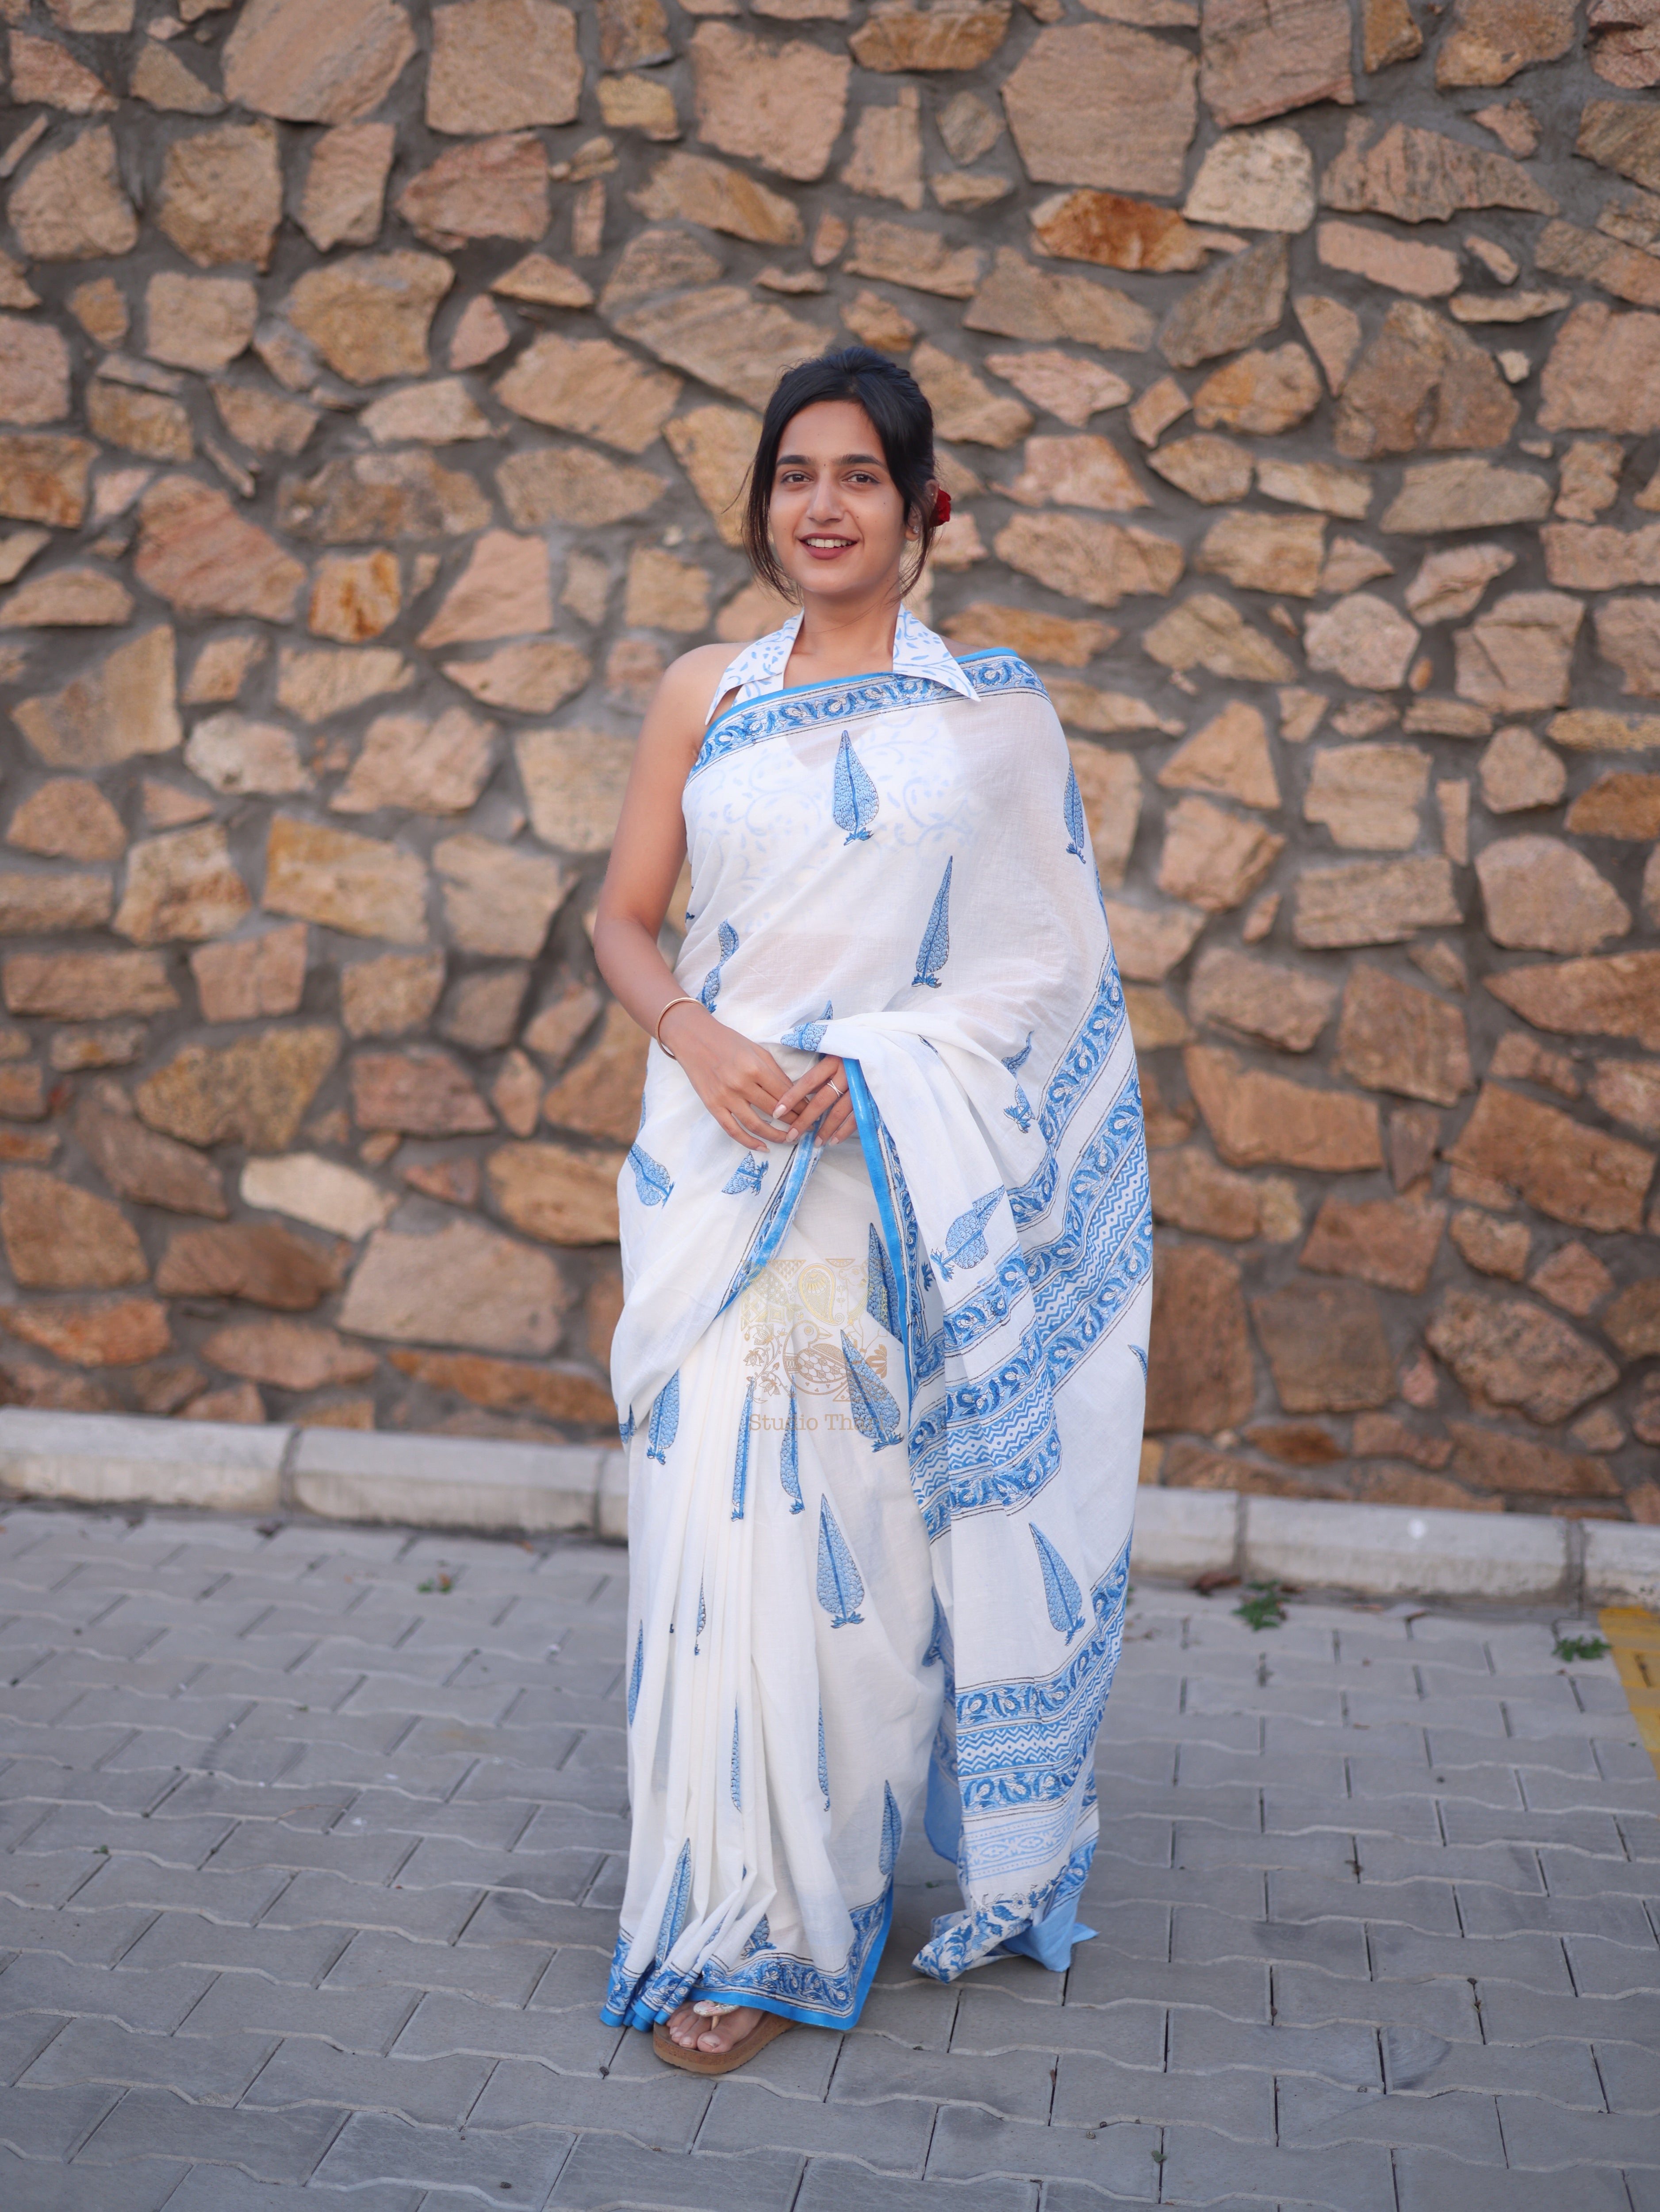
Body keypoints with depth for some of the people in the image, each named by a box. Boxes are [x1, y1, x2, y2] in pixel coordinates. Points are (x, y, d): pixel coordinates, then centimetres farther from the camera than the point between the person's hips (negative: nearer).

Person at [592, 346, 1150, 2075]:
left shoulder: (994, 708, 4)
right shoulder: (702, 697, 10)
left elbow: (1047, 963, 1)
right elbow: (622, 921, 10)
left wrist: (868, 1075, -12)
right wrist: (702, 1042, -11)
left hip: (910, 1177, -1)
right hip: (725, 1160, 2)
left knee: (872, 1525, 3)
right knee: (727, 1524, -2)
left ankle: (810, 1907, 23)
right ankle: (748, 1922, 13)